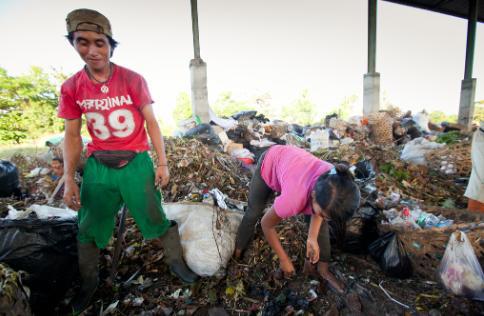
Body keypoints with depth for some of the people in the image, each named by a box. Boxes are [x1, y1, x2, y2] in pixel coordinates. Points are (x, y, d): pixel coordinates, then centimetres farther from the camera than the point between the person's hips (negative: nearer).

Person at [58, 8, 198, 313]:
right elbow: (72, 136, 4)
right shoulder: (71, 88, -1)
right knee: (89, 228, 16)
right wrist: (69, 180, 1)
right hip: (98, 167, 3)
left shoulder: (133, 80, -8)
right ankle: (89, 281, 41)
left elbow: (152, 123, -5)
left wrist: (163, 164, -7)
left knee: (156, 218, 8)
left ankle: (176, 261, 32)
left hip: (136, 163, -3)